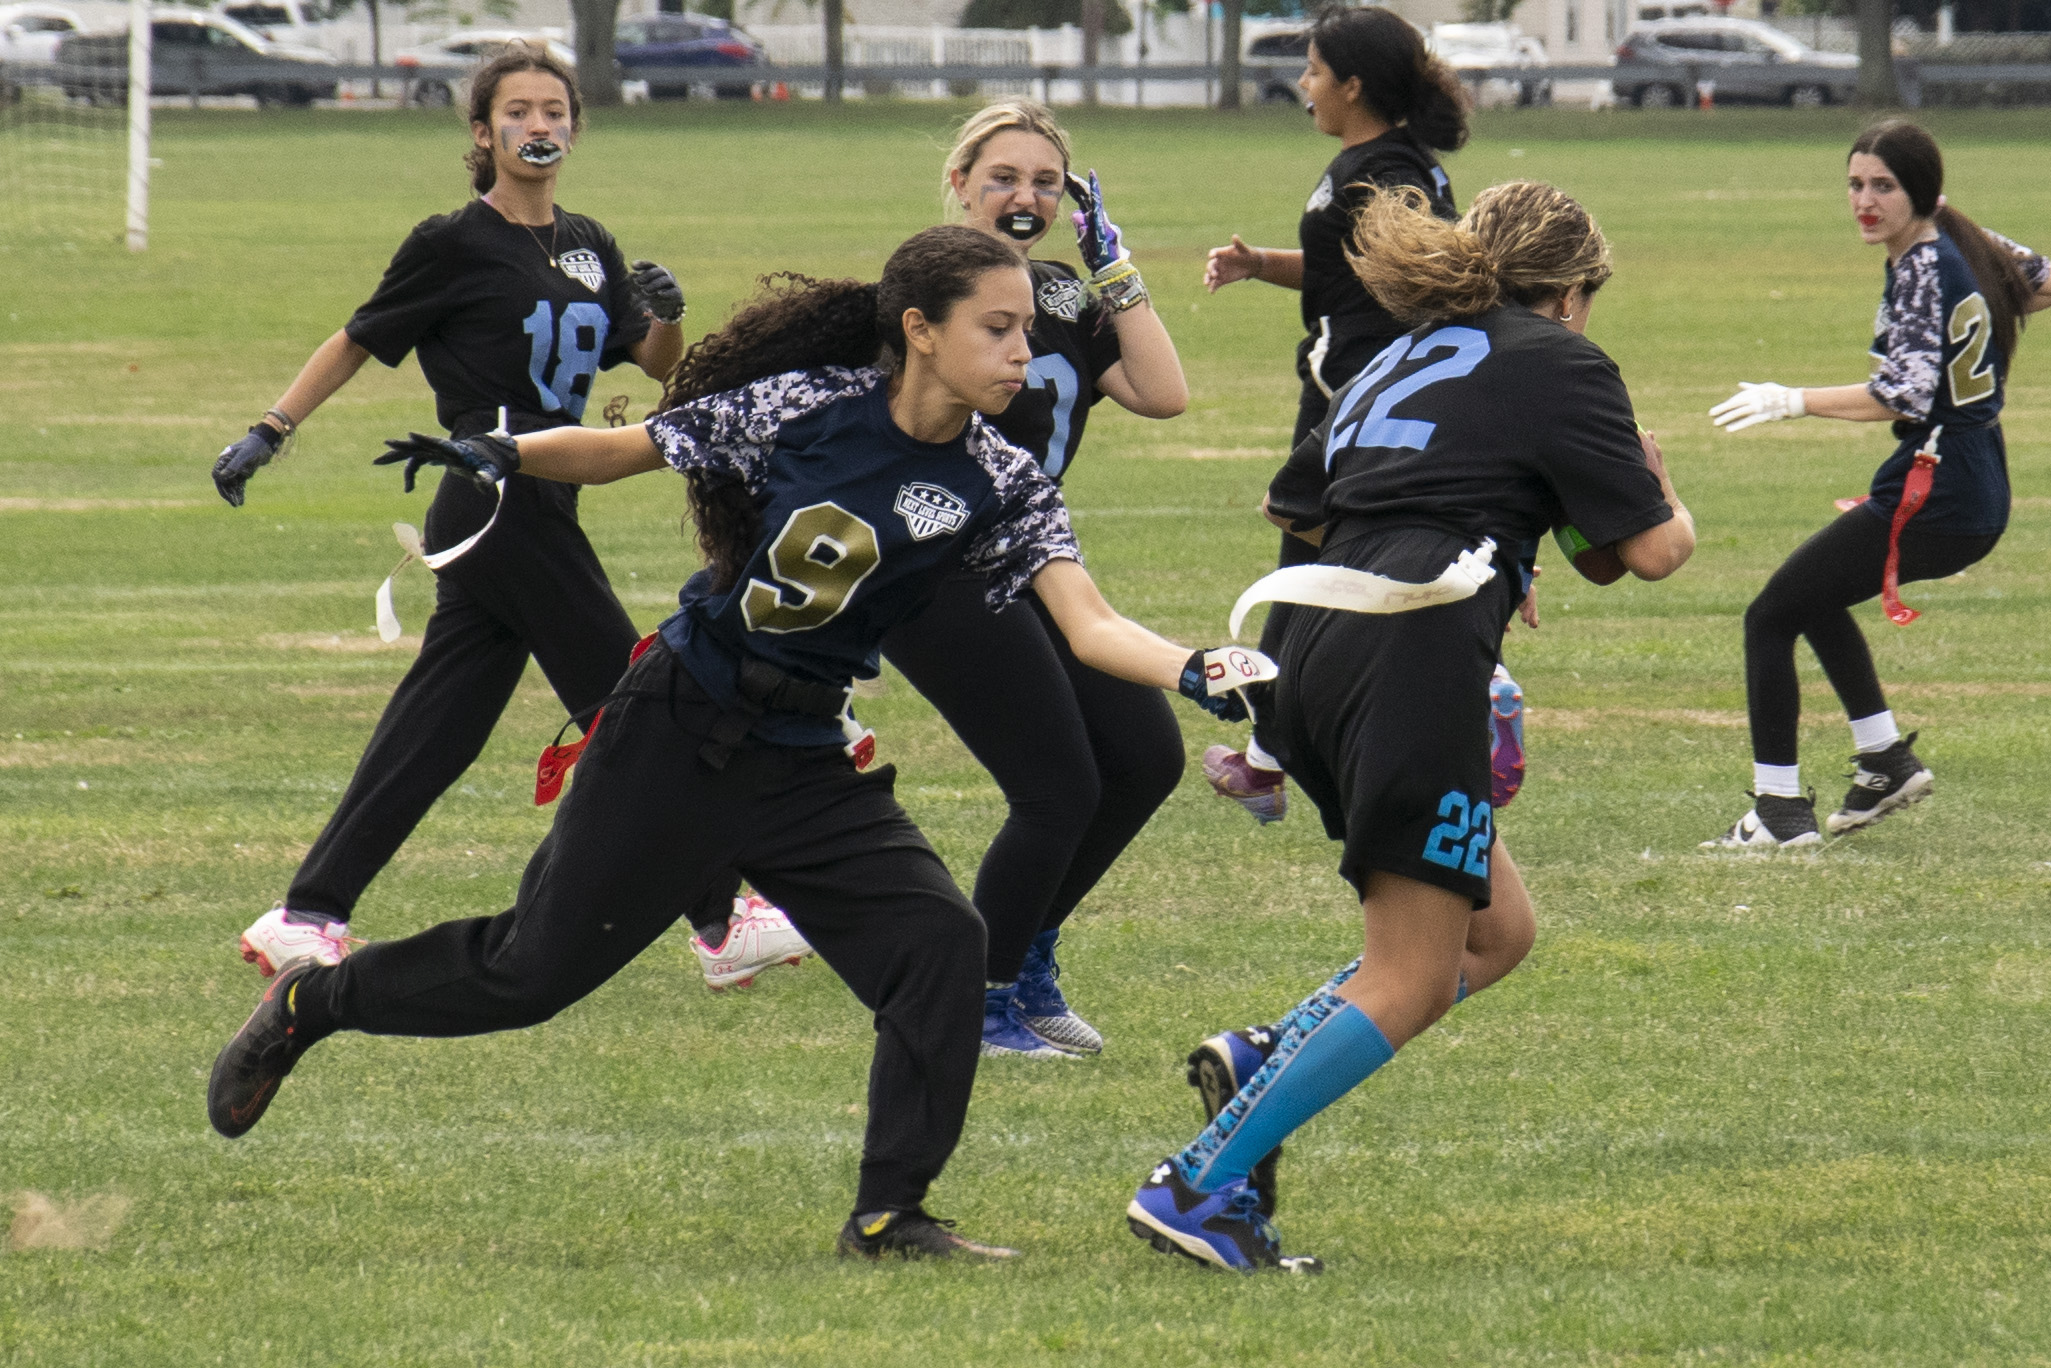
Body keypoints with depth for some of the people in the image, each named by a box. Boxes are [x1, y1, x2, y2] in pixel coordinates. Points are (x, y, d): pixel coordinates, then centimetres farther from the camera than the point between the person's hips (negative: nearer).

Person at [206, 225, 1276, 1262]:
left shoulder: (1000, 486, -5)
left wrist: (1195, 671, -35)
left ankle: (889, 1213, -5)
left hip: (807, 771, 4)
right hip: (675, 737, -4)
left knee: (942, 946, -16)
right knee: (535, 968, 5)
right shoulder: (807, 407, -13)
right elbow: (622, 452, -3)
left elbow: (1089, 625, -16)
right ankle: (308, 1003, 30)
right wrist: (500, 455, -19)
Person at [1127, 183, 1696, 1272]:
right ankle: (1199, 1188, -12)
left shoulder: (1405, 358, 26)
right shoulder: (1558, 362, 4)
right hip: (1414, 660, -8)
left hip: (1314, 651, 8)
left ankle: (1265, 1060, 2)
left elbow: (1293, 505, 37)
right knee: (1410, 984, -4)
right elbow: (1650, 549, 1)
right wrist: (1674, 509, 25)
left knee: (1496, 930, 18)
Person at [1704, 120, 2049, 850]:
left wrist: (1794, 402, -28)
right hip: (1977, 495, 10)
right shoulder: (1970, 246, 7)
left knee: (1770, 618, -5)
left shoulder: (1923, 270, -18)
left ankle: (1780, 811, -4)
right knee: (1813, 596, 31)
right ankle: (1887, 760, 30)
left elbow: (1908, 393, -28)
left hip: (1930, 500, -10)